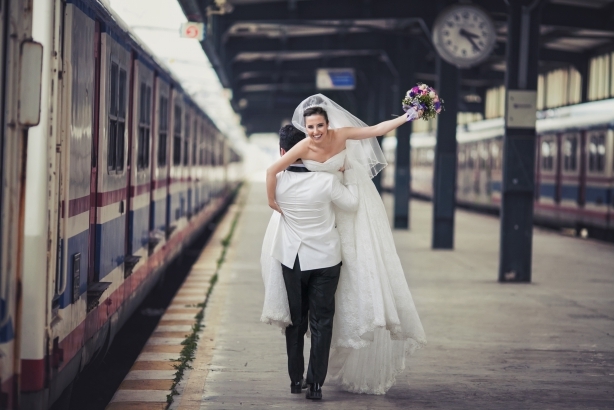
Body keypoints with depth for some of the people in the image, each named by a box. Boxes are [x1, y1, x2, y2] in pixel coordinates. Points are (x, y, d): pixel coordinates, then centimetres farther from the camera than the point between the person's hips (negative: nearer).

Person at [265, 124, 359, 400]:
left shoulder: (277, 182, -12)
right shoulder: (326, 181, -18)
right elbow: (351, 204, -3)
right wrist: (348, 173, 6)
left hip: (292, 260, 2)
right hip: (325, 259, -2)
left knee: (295, 320, 16)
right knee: (321, 322, 5)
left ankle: (296, 380, 22)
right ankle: (315, 383, 3)